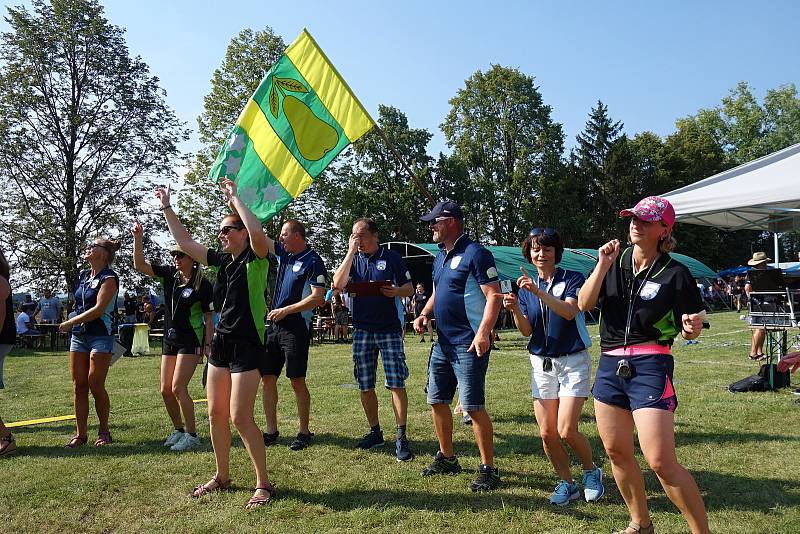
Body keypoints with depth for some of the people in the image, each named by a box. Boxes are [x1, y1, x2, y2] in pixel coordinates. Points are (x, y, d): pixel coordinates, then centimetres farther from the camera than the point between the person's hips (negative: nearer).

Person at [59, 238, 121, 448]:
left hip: (101, 336, -7)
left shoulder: (109, 278, -9)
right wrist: (73, 325, 10)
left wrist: (70, 322, -12)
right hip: (79, 335, 7)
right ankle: (81, 433, 13)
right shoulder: (84, 275, 14)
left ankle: (104, 431, 10)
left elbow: (99, 309, -17)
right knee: (79, 386, 5)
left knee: (95, 385, -7)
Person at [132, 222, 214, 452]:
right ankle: (179, 429, 26)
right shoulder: (169, 274, 4)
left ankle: (191, 435, 1)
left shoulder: (202, 284, -11)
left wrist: (208, 345, -13)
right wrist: (138, 238, -12)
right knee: (165, 390, 9)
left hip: (191, 341, -7)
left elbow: (209, 317, -9)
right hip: (169, 339, 7)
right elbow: (140, 265, 0)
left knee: (178, 388, -11)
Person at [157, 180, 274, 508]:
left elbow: (258, 232, -30)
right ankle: (222, 476, 28)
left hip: (248, 345, -8)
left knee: (240, 417, -8)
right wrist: (166, 207, 20)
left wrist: (235, 198, -20)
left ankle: (263, 484, 5)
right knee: (216, 414, 12)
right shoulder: (221, 260, 12)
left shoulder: (256, 258, -9)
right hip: (221, 342, 8)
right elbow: (184, 242, 20)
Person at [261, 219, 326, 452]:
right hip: (274, 326, 8)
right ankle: (271, 431, 18)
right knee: (267, 378, 8)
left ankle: (304, 432, 11)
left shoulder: (313, 262, -10)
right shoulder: (284, 253, 13)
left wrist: (286, 310, -15)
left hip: (296, 327, -8)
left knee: (297, 381, -2)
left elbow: (318, 298, -17)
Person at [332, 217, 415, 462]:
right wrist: (351, 252, -9)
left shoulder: (391, 258, 2)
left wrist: (396, 291, -17)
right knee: (365, 386, 9)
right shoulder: (352, 259, 9)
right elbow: (338, 284, -8)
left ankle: (401, 437, 0)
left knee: (396, 384, -7)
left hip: (389, 329, -3)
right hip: (362, 329, 3)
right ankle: (375, 432, 24)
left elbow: (409, 288, 6)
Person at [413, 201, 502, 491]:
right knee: (437, 400, 15)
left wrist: (483, 333, -27)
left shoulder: (475, 253, -13)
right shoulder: (440, 256, 15)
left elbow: (494, 296, -18)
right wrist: (425, 314, 8)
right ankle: (447, 458, 32)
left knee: (473, 407, -6)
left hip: (469, 344, -9)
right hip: (443, 343, 10)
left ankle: (488, 469, 8)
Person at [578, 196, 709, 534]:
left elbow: (688, 331, 1)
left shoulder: (675, 274, -5)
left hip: (650, 367, -5)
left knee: (662, 462, -11)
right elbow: (584, 305, -3)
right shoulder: (615, 260, 7)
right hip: (609, 365, 6)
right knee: (616, 452, 14)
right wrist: (602, 265, -12)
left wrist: (692, 326, -21)